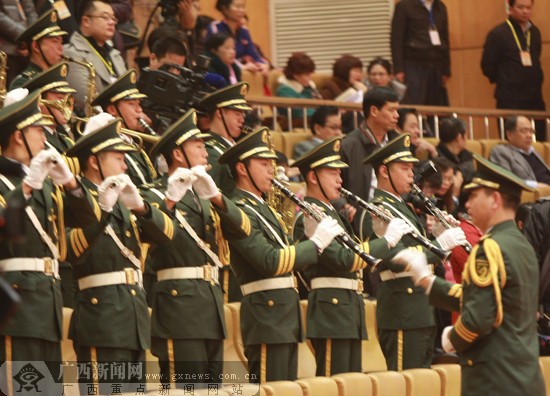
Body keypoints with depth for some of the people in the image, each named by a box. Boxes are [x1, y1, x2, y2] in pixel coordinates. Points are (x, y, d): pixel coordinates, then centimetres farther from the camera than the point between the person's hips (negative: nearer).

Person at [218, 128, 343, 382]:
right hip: (266, 313, -10)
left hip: (286, 313, 10)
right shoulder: (239, 211, -13)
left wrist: (311, 235, 3)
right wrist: (315, 242, -17)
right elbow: (270, 261, -22)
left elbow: (290, 258, 20)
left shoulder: (263, 209, 19)